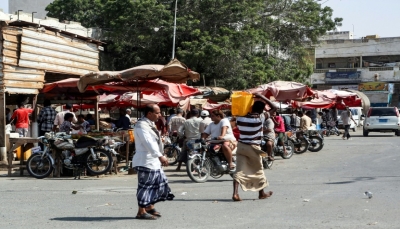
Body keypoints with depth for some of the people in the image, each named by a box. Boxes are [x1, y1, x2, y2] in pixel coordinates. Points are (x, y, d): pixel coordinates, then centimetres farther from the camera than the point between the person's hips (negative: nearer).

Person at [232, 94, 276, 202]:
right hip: (253, 148, -3)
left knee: (239, 170, -2)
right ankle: (262, 193, 28)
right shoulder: (259, 119, -15)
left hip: (241, 146, 3)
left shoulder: (240, 118, -3)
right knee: (258, 170, 15)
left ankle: (235, 193, -17)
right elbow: (274, 107, -12)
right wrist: (261, 96, -7)